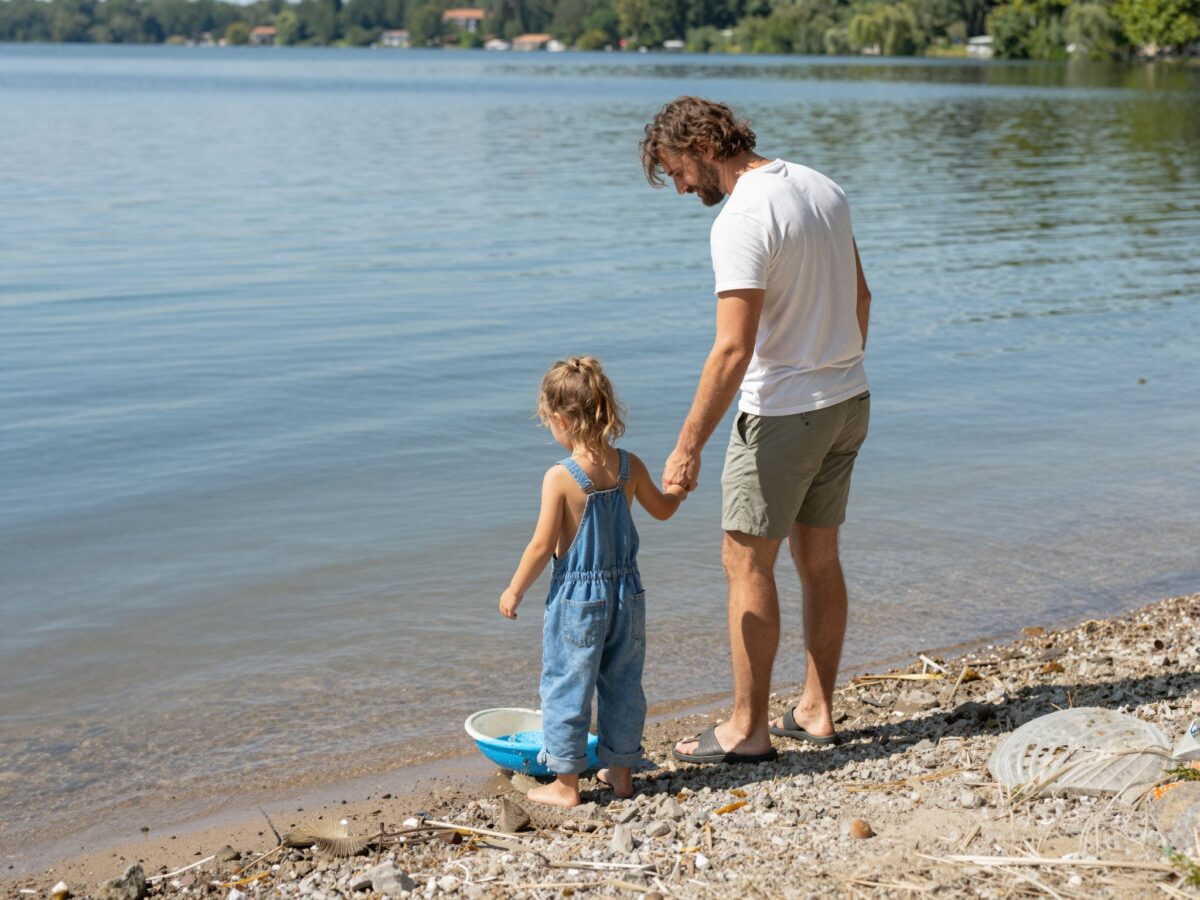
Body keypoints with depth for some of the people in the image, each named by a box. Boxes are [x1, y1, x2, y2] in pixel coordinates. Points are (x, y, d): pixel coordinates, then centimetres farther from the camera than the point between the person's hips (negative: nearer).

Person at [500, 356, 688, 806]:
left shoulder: (560, 478, -17)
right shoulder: (630, 466, -2)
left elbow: (542, 545, -14)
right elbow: (663, 509, 14)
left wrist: (514, 591, -1)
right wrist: (678, 488, 37)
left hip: (576, 596, -5)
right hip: (626, 592, 5)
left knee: (566, 687, 7)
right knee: (623, 684, 16)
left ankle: (566, 784, 13)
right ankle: (621, 772, 27)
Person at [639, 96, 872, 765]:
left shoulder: (741, 221, -20)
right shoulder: (822, 187, 7)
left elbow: (734, 349, -25)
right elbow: (860, 297, 16)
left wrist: (689, 447, -21)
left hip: (783, 414, -9)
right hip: (850, 403, 9)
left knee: (747, 562, 1)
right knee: (819, 557, 15)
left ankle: (748, 729, 7)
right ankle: (816, 711, 24)